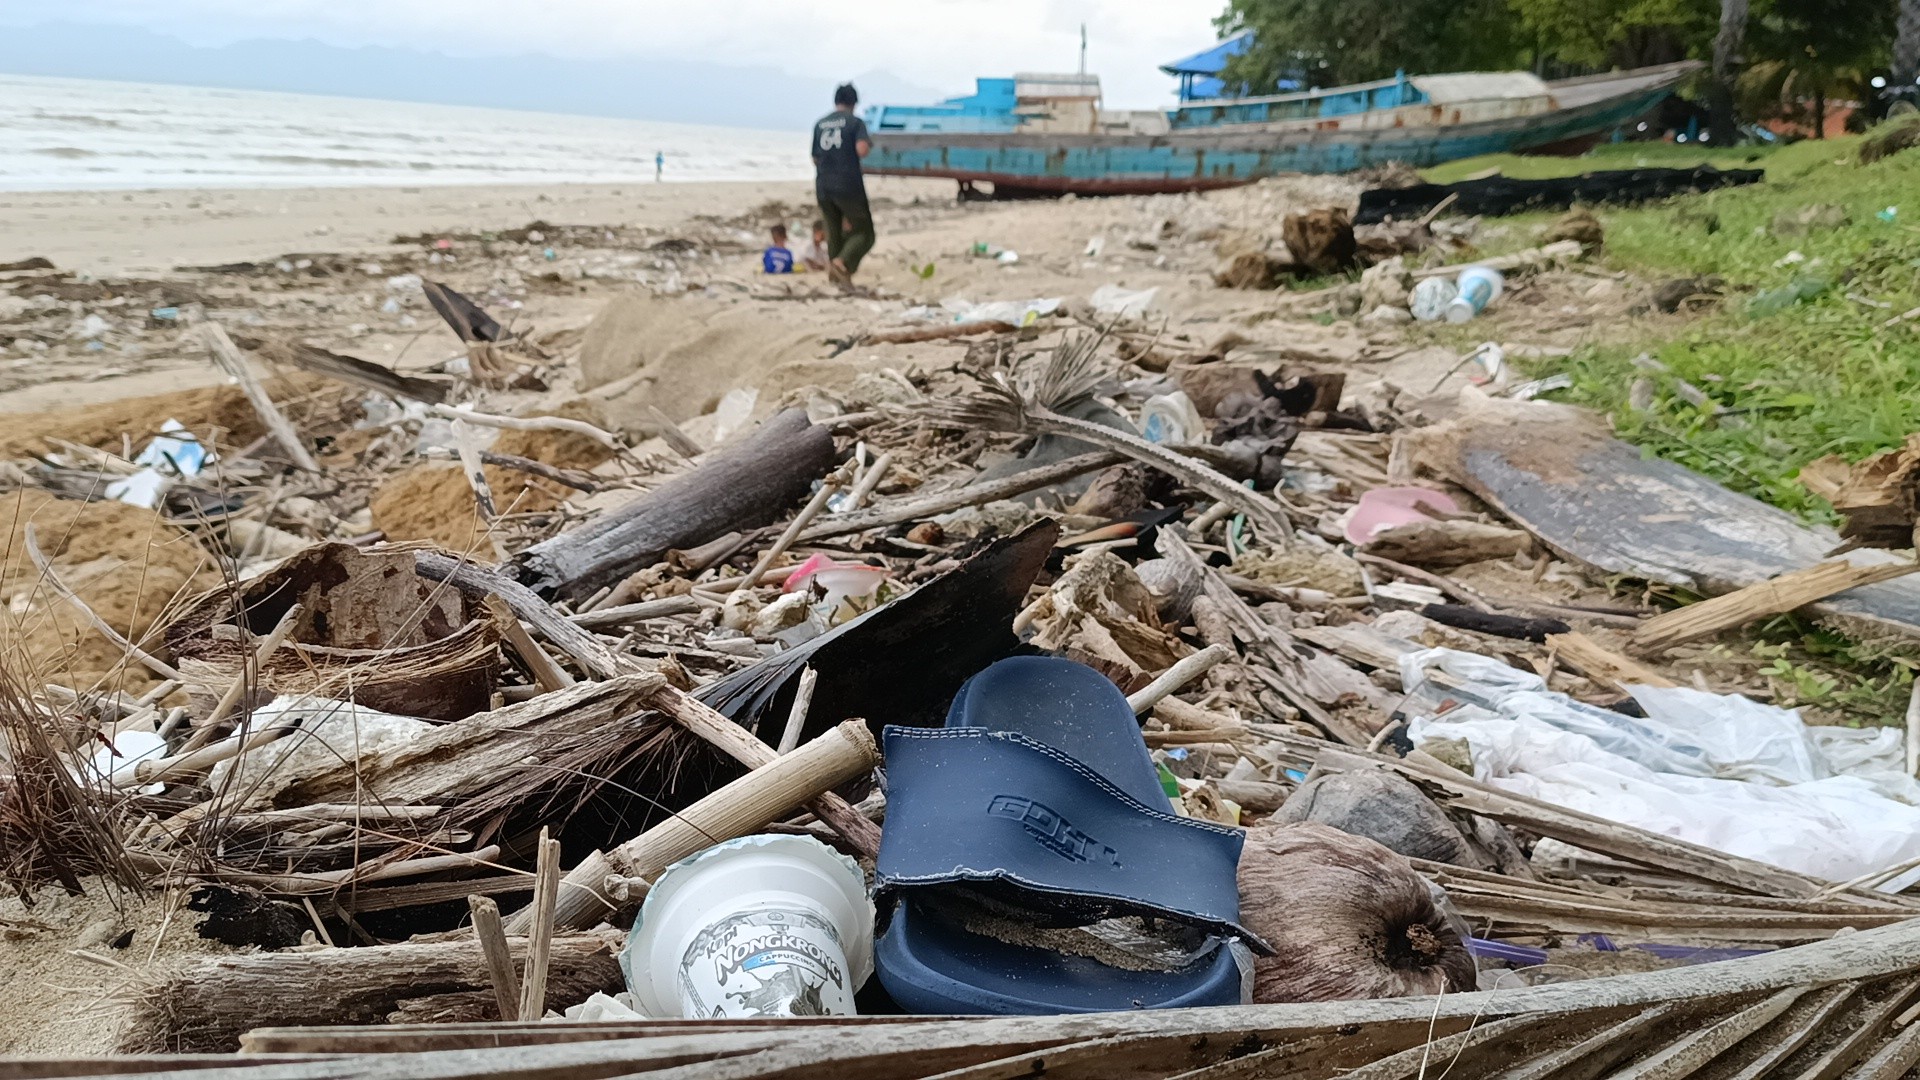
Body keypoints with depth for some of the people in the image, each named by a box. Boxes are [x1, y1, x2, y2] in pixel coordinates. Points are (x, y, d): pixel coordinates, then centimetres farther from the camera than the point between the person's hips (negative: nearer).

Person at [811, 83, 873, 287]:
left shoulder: (820, 124, 12)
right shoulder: (856, 122, -3)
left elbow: (815, 158, 18)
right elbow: (861, 150, -17)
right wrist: (869, 145, 4)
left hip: (823, 188, 5)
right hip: (849, 186, -5)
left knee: (834, 232, 17)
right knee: (864, 233, 3)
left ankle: (839, 278, 13)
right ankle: (842, 263, -21)